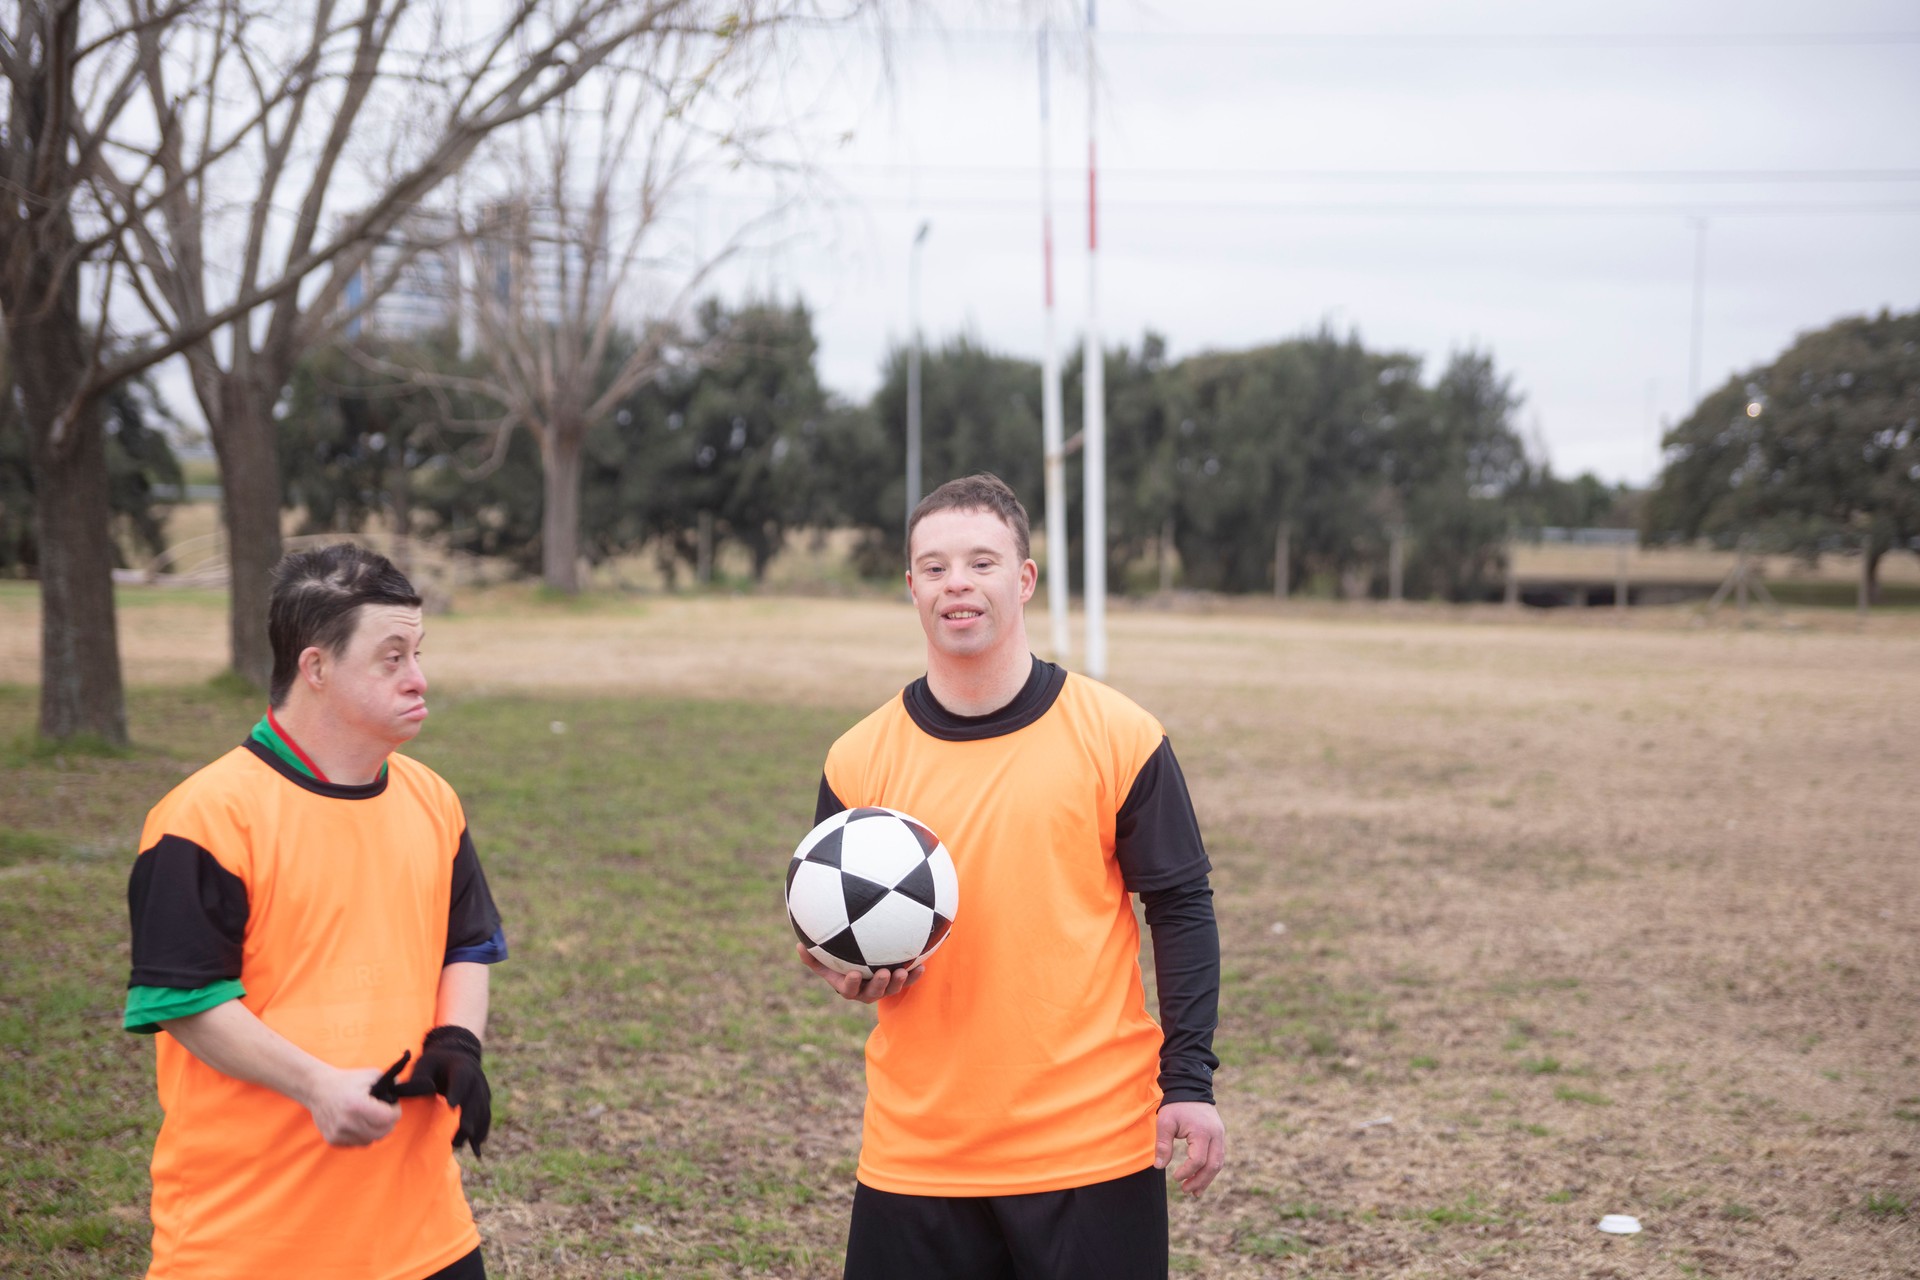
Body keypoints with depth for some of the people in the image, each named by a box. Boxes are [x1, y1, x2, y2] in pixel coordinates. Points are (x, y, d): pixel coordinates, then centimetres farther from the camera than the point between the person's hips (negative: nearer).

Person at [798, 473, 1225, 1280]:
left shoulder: (1118, 736, -3)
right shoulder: (861, 759, 3)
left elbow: (1181, 908, 0)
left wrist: (1189, 1080, -7)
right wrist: (848, 969, -10)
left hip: (1095, 1145, -2)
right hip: (914, 1154, 2)